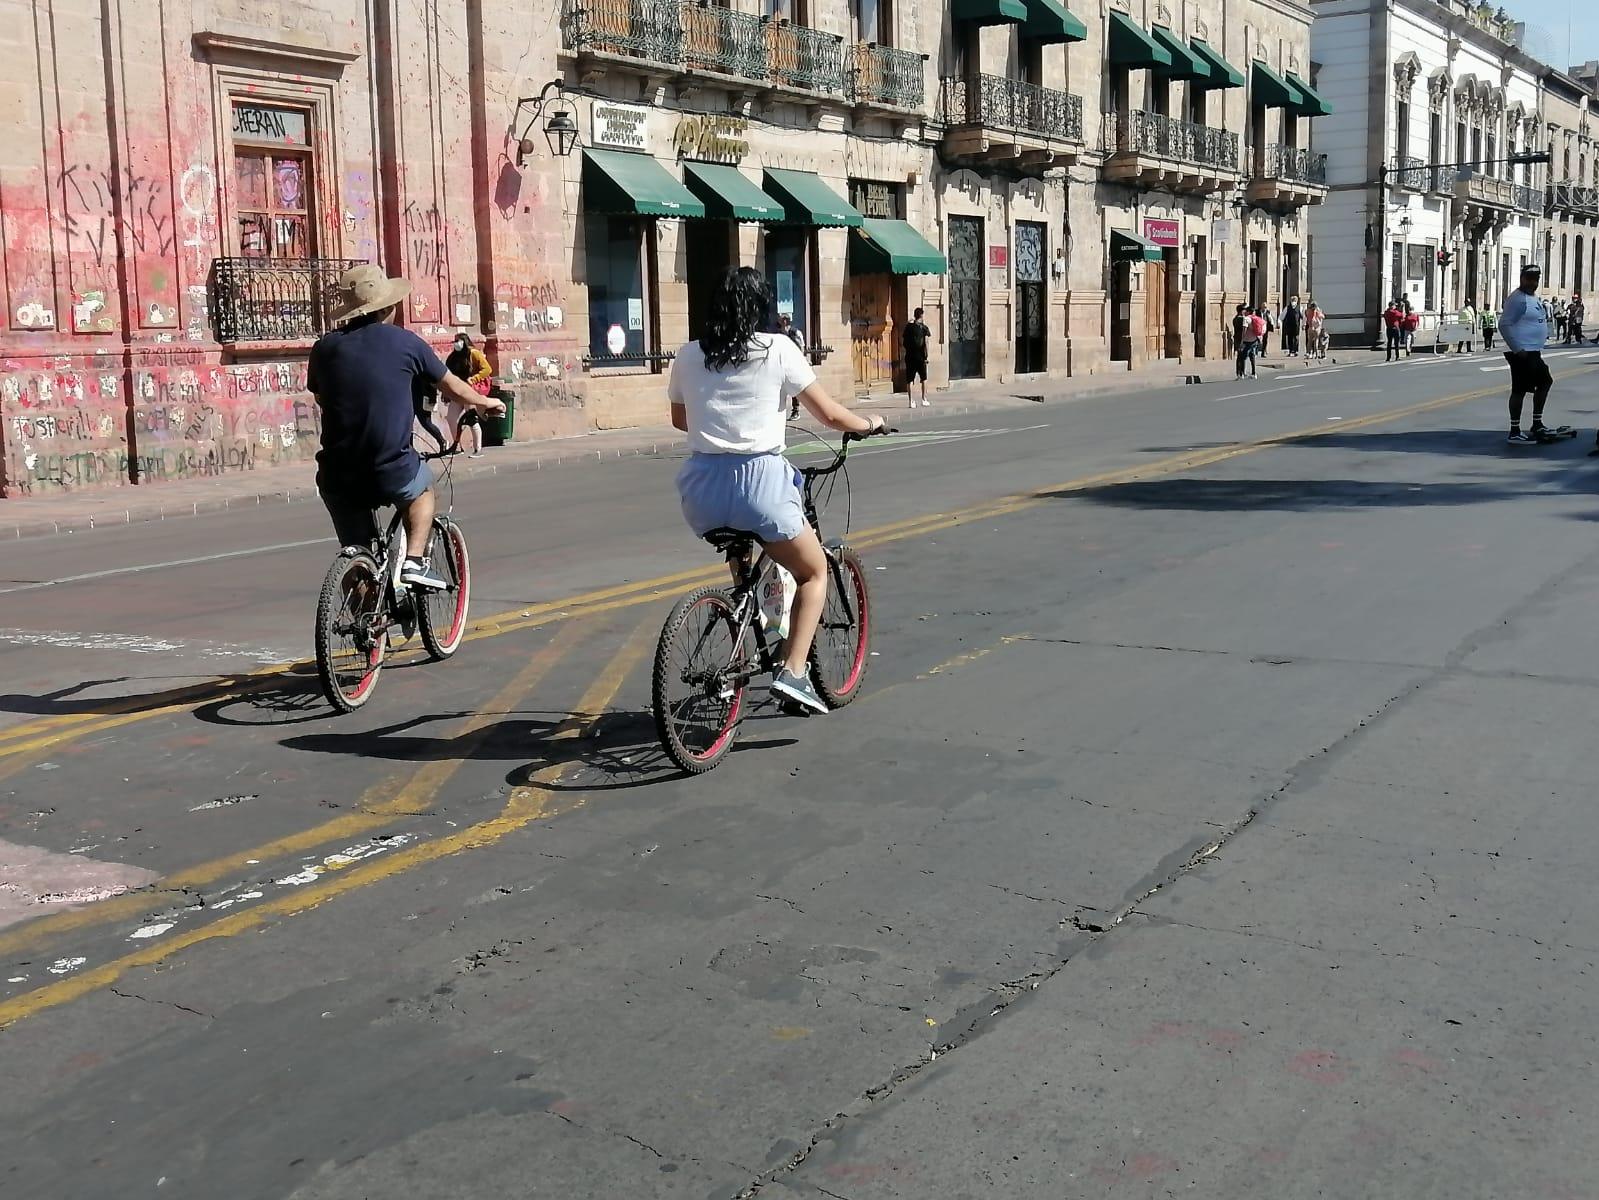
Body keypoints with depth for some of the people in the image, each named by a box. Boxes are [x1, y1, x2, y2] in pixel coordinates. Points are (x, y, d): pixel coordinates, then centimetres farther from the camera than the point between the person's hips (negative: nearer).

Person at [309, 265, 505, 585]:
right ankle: (414, 561, 16)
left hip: (338, 479, 2)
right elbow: (454, 389, 12)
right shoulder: (405, 342, -1)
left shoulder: (325, 348, 4)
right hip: (393, 473, -2)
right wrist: (485, 402, 34)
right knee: (422, 487, 32)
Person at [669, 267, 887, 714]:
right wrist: (870, 423, 23)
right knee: (814, 572, 16)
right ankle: (792, 673, 1)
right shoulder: (777, 350, -2)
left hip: (702, 487, 5)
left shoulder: (688, 356, 9)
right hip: (758, 481, -4)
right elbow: (829, 414, 3)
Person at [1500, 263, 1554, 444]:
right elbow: (1504, 325, -20)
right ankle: (1514, 433, -5)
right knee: (1519, 390, -9)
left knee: (1545, 381, 19)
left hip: (1533, 353, 11)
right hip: (1521, 353, -11)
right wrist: (1517, 350, -23)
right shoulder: (1517, 298, -14)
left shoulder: (1533, 298, 16)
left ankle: (1537, 425, 27)